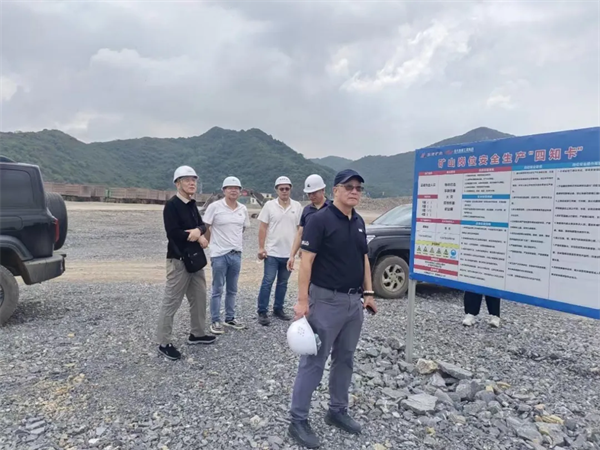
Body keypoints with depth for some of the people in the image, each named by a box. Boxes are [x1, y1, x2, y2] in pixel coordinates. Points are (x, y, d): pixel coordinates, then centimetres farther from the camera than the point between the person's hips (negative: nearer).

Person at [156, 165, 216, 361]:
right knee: (172, 302, -2)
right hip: (179, 260, -9)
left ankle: (197, 334, 31)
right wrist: (199, 238, -13)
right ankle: (164, 343, 9)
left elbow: (202, 225, 9)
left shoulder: (192, 204, 12)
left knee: (199, 297, 16)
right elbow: (173, 233, -21)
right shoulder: (171, 205, -13)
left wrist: (198, 231, -15)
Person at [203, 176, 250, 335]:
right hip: (219, 255, -5)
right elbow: (205, 228, -5)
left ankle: (230, 318, 28)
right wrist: (213, 244, 2)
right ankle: (215, 321, 16)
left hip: (236, 254, 5)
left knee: (232, 290, 14)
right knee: (217, 290, 4)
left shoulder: (243, 209, 4)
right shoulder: (215, 207, -10)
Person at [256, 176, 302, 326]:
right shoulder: (269, 205, -4)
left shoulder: (297, 206, 3)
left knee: (283, 283, 13)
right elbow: (263, 228, -3)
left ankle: (278, 309, 25)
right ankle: (262, 312, 7)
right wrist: (261, 247, -8)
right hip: (272, 252, -3)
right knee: (267, 282, -1)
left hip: (289, 253, 3)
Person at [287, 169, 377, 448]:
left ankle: (337, 412, 34)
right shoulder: (320, 219, -13)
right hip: (326, 300, -7)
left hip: (354, 301, 8)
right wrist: (303, 300, -20)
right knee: (314, 361, 1)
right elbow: (306, 261, -16)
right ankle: (298, 420, 15)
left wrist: (368, 293, 12)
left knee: (345, 359, 17)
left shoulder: (359, 222, 10)